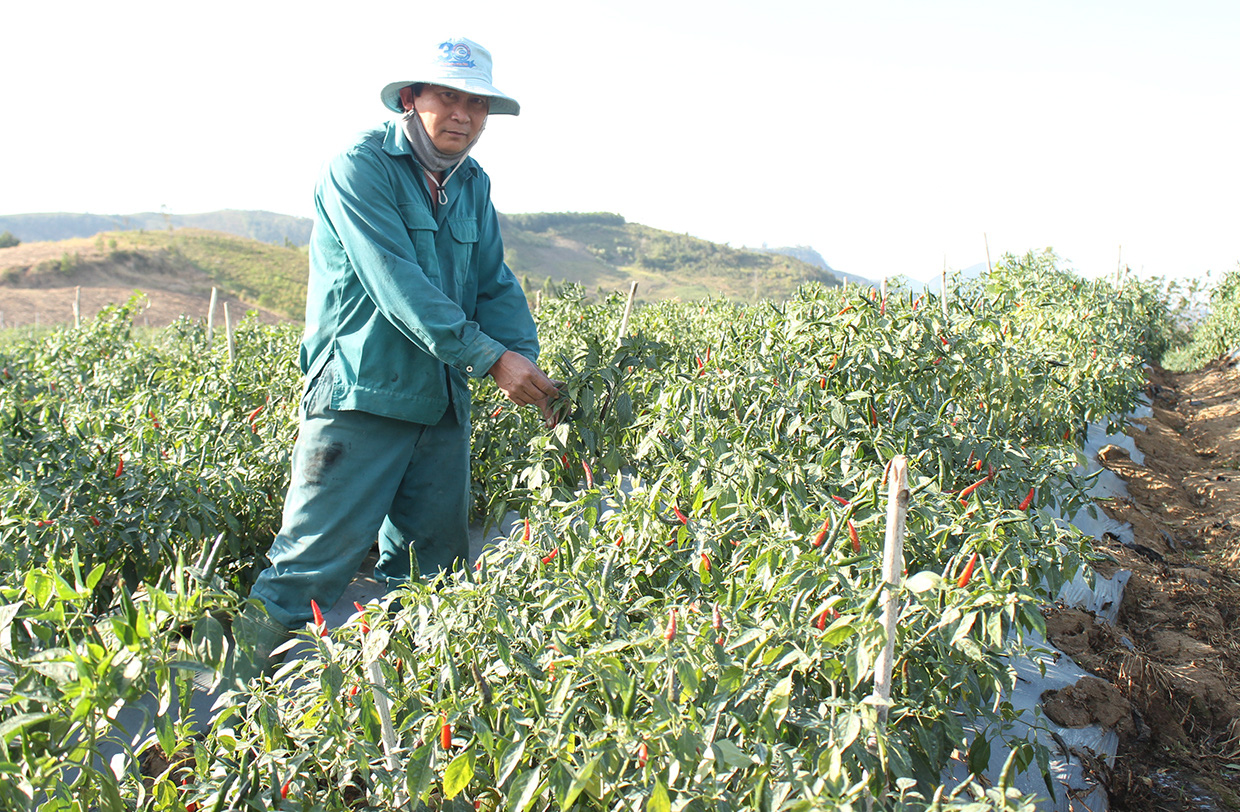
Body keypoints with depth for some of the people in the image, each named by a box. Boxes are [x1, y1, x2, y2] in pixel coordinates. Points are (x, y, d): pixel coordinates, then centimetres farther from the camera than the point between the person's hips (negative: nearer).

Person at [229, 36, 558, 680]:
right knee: (312, 565, -6)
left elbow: (495, 286, 13)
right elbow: (398, 286, -19)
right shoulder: (359, 168, -9)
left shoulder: (472, 186, 14)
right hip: (361, 400, -7)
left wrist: (526, 358, -6)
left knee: (433, 566, 14)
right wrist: (490, 358, -21)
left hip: (441, 404, 8)